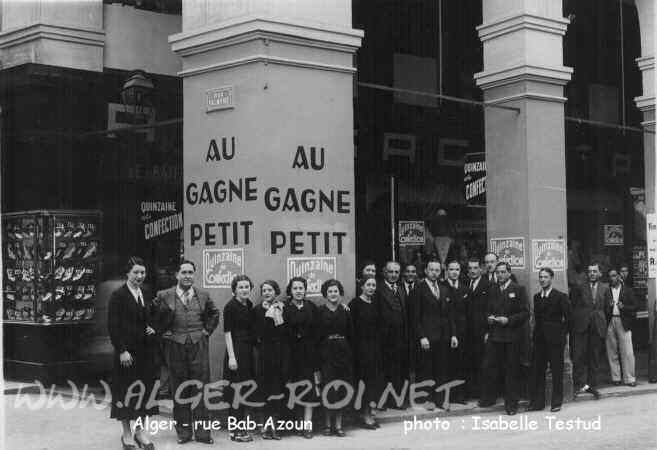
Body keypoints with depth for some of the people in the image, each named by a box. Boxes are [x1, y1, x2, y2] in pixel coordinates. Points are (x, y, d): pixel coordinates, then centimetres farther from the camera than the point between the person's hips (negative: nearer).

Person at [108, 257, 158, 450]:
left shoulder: (147, 295, 11)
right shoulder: (118, 296, -8)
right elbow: (113, 326, -12)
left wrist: (153, 329, 3)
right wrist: (122, 350, -17)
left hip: (146, 352, 6)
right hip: (127, 352, -6)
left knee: (145, 390, 9)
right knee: (126, 391, 2)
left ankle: (140, 431, 20)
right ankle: (127, 433, 14)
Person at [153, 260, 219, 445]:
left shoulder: (203, 295, 9)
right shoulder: (164, 296, 2)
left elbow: (214, 314, 22)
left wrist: (207, 330, 10)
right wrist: (163, 332, -1)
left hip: (199, 347, 1)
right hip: (175, 348, -1)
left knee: (199, 390, 1)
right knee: (179, 392, 4)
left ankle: (202, 431, 7)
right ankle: (183, 431, 12)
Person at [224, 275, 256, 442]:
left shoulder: (249, 305, 11)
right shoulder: (230, 306, -10)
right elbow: (227, 332, -13)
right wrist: (231, 356, -17)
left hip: (248, 350, 8)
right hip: (236, 349, -8)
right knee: (237, 390, -5)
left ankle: (241, 427, 18)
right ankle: (236, 431, 0)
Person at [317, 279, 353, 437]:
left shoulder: (345, 312, 9)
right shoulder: (320, 311, 0)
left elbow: (350, 334, 10)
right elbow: (316, 335, -5)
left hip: (343, 353, 3)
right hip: (327, 353, -3)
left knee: (341, 389, 1)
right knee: (328, 388, -6)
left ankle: (338, 424, 8)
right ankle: (327, 424, 5)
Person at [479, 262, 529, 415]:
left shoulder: (518, 290, -2)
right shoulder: (492, 291, 13)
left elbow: (525, 313, -6)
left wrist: (509, 320, -16)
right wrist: (489, 318, 1)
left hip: (512, 336, -4)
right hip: (494, 335, 4)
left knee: (512, 370, 1)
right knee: (489, 367, 2)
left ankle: (511, 404, 10)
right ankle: (489, 397, 18)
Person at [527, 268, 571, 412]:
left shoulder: (560, 297, -5)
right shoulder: (536, 297, 11)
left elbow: (568, 318, -4)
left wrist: (562, 333, -8)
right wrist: (536, 333, 8)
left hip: (555, 338, -5)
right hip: (539, 338, 5)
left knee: (556, 371, 1)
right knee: (537, 370, 5)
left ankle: (556, 402, 10)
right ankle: (537, 402, 11)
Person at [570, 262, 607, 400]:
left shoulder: (605, 287, 12)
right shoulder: (580, 287, 6)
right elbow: (573, 305, 6)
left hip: (597, 326, 2)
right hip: (581, 326, -2)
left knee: (594, 357, 7)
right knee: (578, 356, -11)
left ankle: (592, 385, 15)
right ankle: (580, 383, -9)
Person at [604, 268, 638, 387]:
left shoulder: (627, 290, 7)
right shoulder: (606, 292, 11)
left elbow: (634, 307, 4)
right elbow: (603, 309, 8)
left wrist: (623, 307, -12)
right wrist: (609, 306, -12)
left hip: (623, 322, -2)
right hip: (610, 323, 2)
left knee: (627, 352, -6)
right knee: (612, 352, 5)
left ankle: (629, 378, -1)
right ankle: (615, 377, 13)